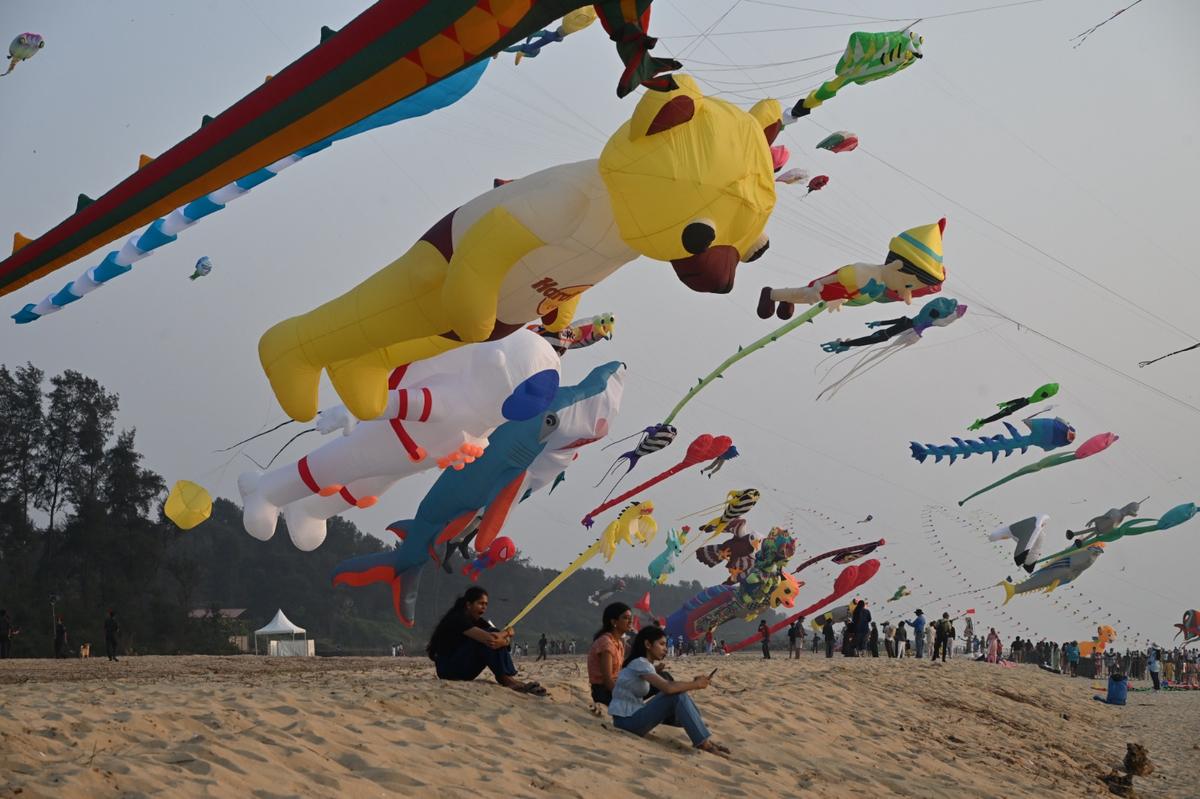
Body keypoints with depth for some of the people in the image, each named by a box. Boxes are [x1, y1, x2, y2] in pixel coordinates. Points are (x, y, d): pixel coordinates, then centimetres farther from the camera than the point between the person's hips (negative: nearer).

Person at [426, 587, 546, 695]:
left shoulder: (478, 621, 10)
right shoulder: (457, 619, -18)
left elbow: (507, 638, -1)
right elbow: (488, 638, -33)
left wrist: (503, 640, -25)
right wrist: (506, 633, -15)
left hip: (464, 672, 9)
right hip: (448, 669, -9)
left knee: (496, 641, -7)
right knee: (486, 641, -23)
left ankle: (511, 679, -21)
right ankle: (507, 680, -26)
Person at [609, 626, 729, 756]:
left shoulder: (646, 664, 14)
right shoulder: (639, 663, -17)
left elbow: (666, 685, 9)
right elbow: (668, 688, -28)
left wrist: (691, 682, -3)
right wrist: (696, 685, -16)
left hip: (634, 715, 10)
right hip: (626, 720, -10)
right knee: (677, 696, -20)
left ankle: (705, 739, -3)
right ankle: (704, 743, -18)